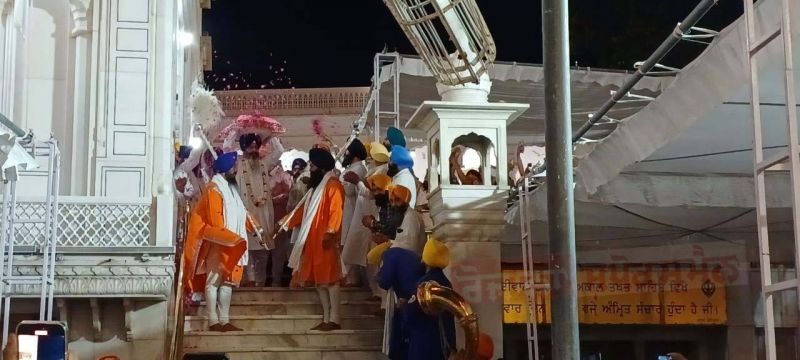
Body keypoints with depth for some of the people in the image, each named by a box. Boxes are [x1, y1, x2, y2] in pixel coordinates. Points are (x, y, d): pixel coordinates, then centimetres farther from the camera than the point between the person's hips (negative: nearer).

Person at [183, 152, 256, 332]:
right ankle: (213, 321, -2)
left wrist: (253, 227, 10)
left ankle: (225, 321, 10)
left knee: (227, 282, 8)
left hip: (231, 244, 9)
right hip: (218, 244, -9)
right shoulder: (214, 189, -12)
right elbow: (215, 222, -17)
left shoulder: (229, 188, 15)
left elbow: (240, 213, 19)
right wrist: (233, 238, -20)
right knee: (214, 282, -4)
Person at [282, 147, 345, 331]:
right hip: (313, 239, 10)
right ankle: (326, 318, 10)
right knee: (318, 277, 7)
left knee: (329, 276, -9)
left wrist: (330, 232, -27)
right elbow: (305, 208, 26)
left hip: (325, 239, -9)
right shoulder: (317, 186, 21)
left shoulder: (333, 185, -8)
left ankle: (334, 319, -9)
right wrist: (287, 223, 26)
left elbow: (336, 211, -18)